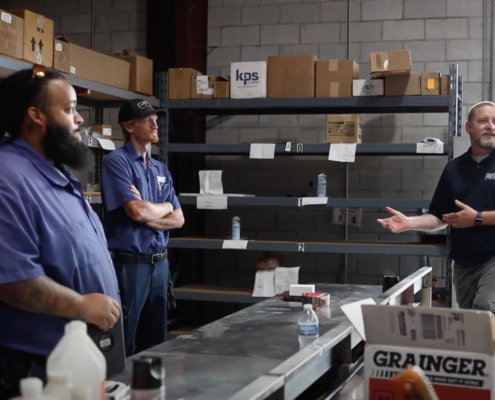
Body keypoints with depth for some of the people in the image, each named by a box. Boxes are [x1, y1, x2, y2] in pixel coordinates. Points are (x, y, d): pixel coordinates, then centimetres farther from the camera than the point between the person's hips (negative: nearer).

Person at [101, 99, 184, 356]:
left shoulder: (160, 169, 13)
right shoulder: (116, 162, -9)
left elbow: (178, 219, 8)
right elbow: (137, 211, -20)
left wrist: (148, 215, -11)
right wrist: (165, 206, 0)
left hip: (159, 263, 7)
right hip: (129, 263, -7)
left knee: (155, 341, 15)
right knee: (123, 344, 2)